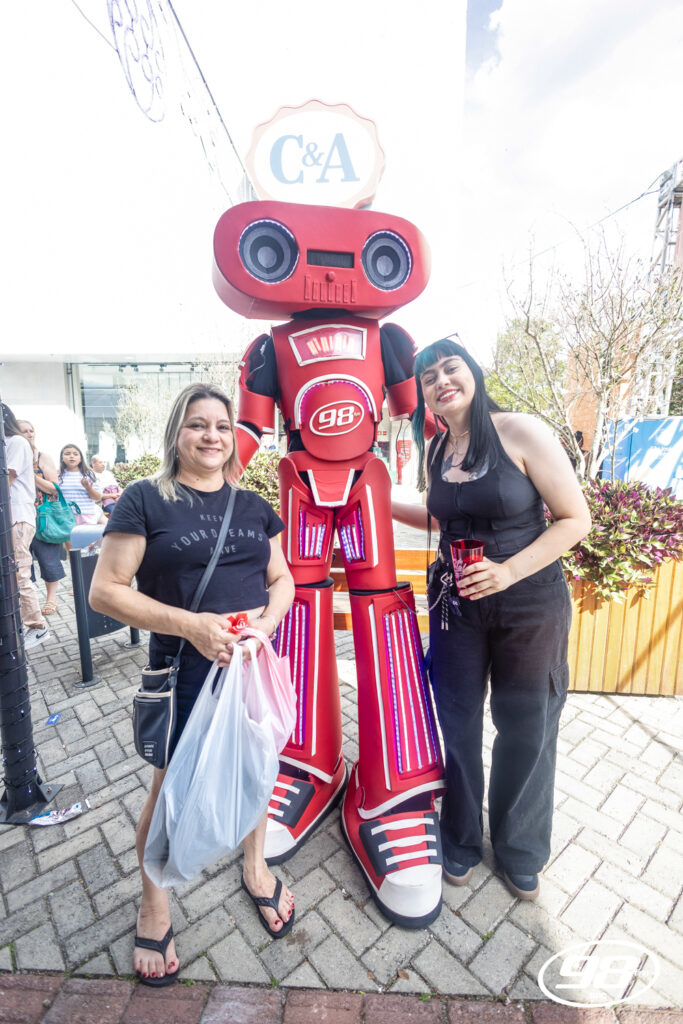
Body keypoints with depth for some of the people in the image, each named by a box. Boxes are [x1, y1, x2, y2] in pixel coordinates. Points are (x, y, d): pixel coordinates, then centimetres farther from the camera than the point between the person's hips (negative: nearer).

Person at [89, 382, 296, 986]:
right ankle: (154, 906, 44)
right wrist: (192, 625, -20)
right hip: (184, 670, -3)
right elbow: (105, 591, -10)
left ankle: (256, 869, 50)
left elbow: (281, 579, 10)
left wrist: (267, 620, -11)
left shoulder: (253, 505, 7)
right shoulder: (146, 499, -6)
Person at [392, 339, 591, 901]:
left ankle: (520, 852, 43)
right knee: (458, 724, 15)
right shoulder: (436, 450, 3)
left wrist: (508, 571, -22)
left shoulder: (521, 432, -14)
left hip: (530, 603, -3)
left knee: (526, 730, 14)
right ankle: (461, 842, 42)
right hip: (455, 602, 4)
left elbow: (575, 519, -13)